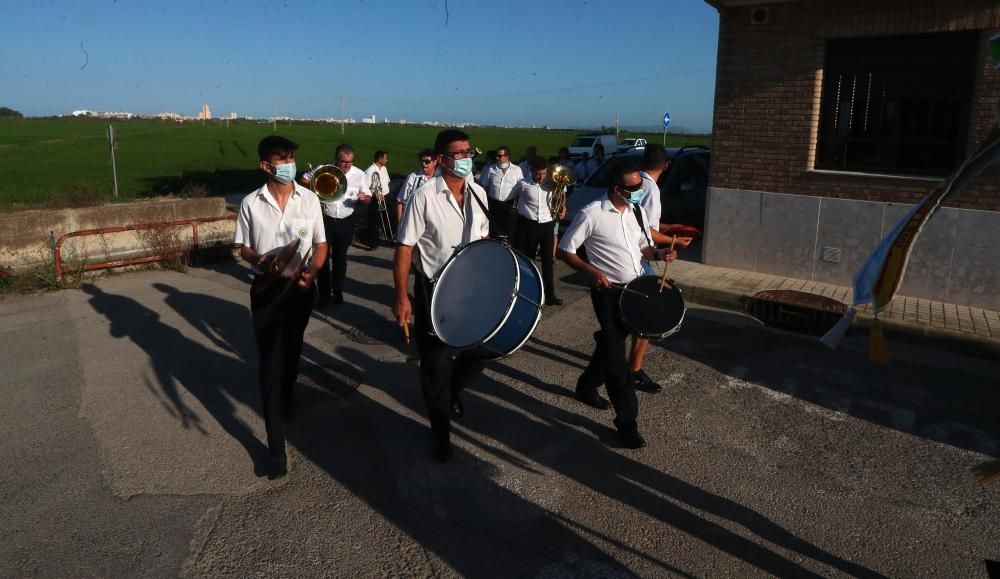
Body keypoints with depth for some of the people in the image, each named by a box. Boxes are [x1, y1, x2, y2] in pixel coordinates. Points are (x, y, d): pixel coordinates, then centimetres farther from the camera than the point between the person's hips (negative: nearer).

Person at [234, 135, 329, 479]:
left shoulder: (309, 199, -4)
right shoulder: (251, 203, -6)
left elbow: (320, 245, 2)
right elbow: (243, 248, 3)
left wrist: (312, 272, -16)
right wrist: (258, 259, -19)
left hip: (300, 288, 2)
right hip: (266, 290, -1)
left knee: (291, 352, 21)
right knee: (269, 364, -4)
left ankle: (287, 398, 53)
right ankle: (276, 448, 1)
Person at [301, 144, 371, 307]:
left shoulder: (360, 175, -6)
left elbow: (368, 199, -1)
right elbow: (304, 180, 4)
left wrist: (364, 198, -25)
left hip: (346, 222, 1)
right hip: (325, 220, -1)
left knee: (340, 258, 13)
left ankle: (338, 291, 29)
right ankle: (324, 294, 15)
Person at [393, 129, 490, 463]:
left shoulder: (478, 193, 1)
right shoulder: (424, 197, -16)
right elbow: (404, 248, -14)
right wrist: (401, 297, -17)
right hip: (434, 291, -5)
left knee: (480, 350, 14)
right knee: (437, 363, 5)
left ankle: (451, 390, 47)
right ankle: (440, 430, 25)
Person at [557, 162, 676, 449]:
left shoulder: (637, 211, 5)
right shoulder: (592, 214, -16)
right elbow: (565, 250, -11)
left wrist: (658, 253, -6)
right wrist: (593, 272, -23)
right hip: (609, 292, -7)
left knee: (611, 343, 21)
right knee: (616, 355, -2)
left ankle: (586, 387, 45)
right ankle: (627, 422, 8)